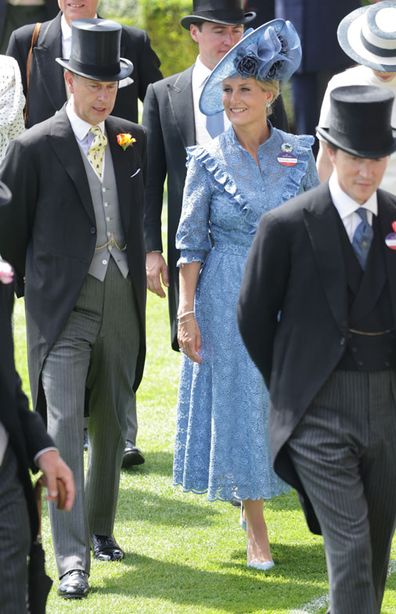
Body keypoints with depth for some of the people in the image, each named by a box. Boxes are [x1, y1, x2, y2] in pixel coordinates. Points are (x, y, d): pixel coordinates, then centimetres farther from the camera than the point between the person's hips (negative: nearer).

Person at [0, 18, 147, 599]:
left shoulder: (133, 140, 6)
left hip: (121, 302, 5)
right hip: (64, 306, -5)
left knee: (113, 426, 15)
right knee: (65, 427, -12)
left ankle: (100, 527, 34)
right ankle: (72, 558, -15)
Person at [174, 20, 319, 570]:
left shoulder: (299, 154, 0)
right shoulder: (208, 160, -4)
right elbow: (192, 241, -3)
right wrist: (187, 311, -8)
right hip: (228, 297, -1)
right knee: (240, 402, 1)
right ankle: (256, 528, 10)